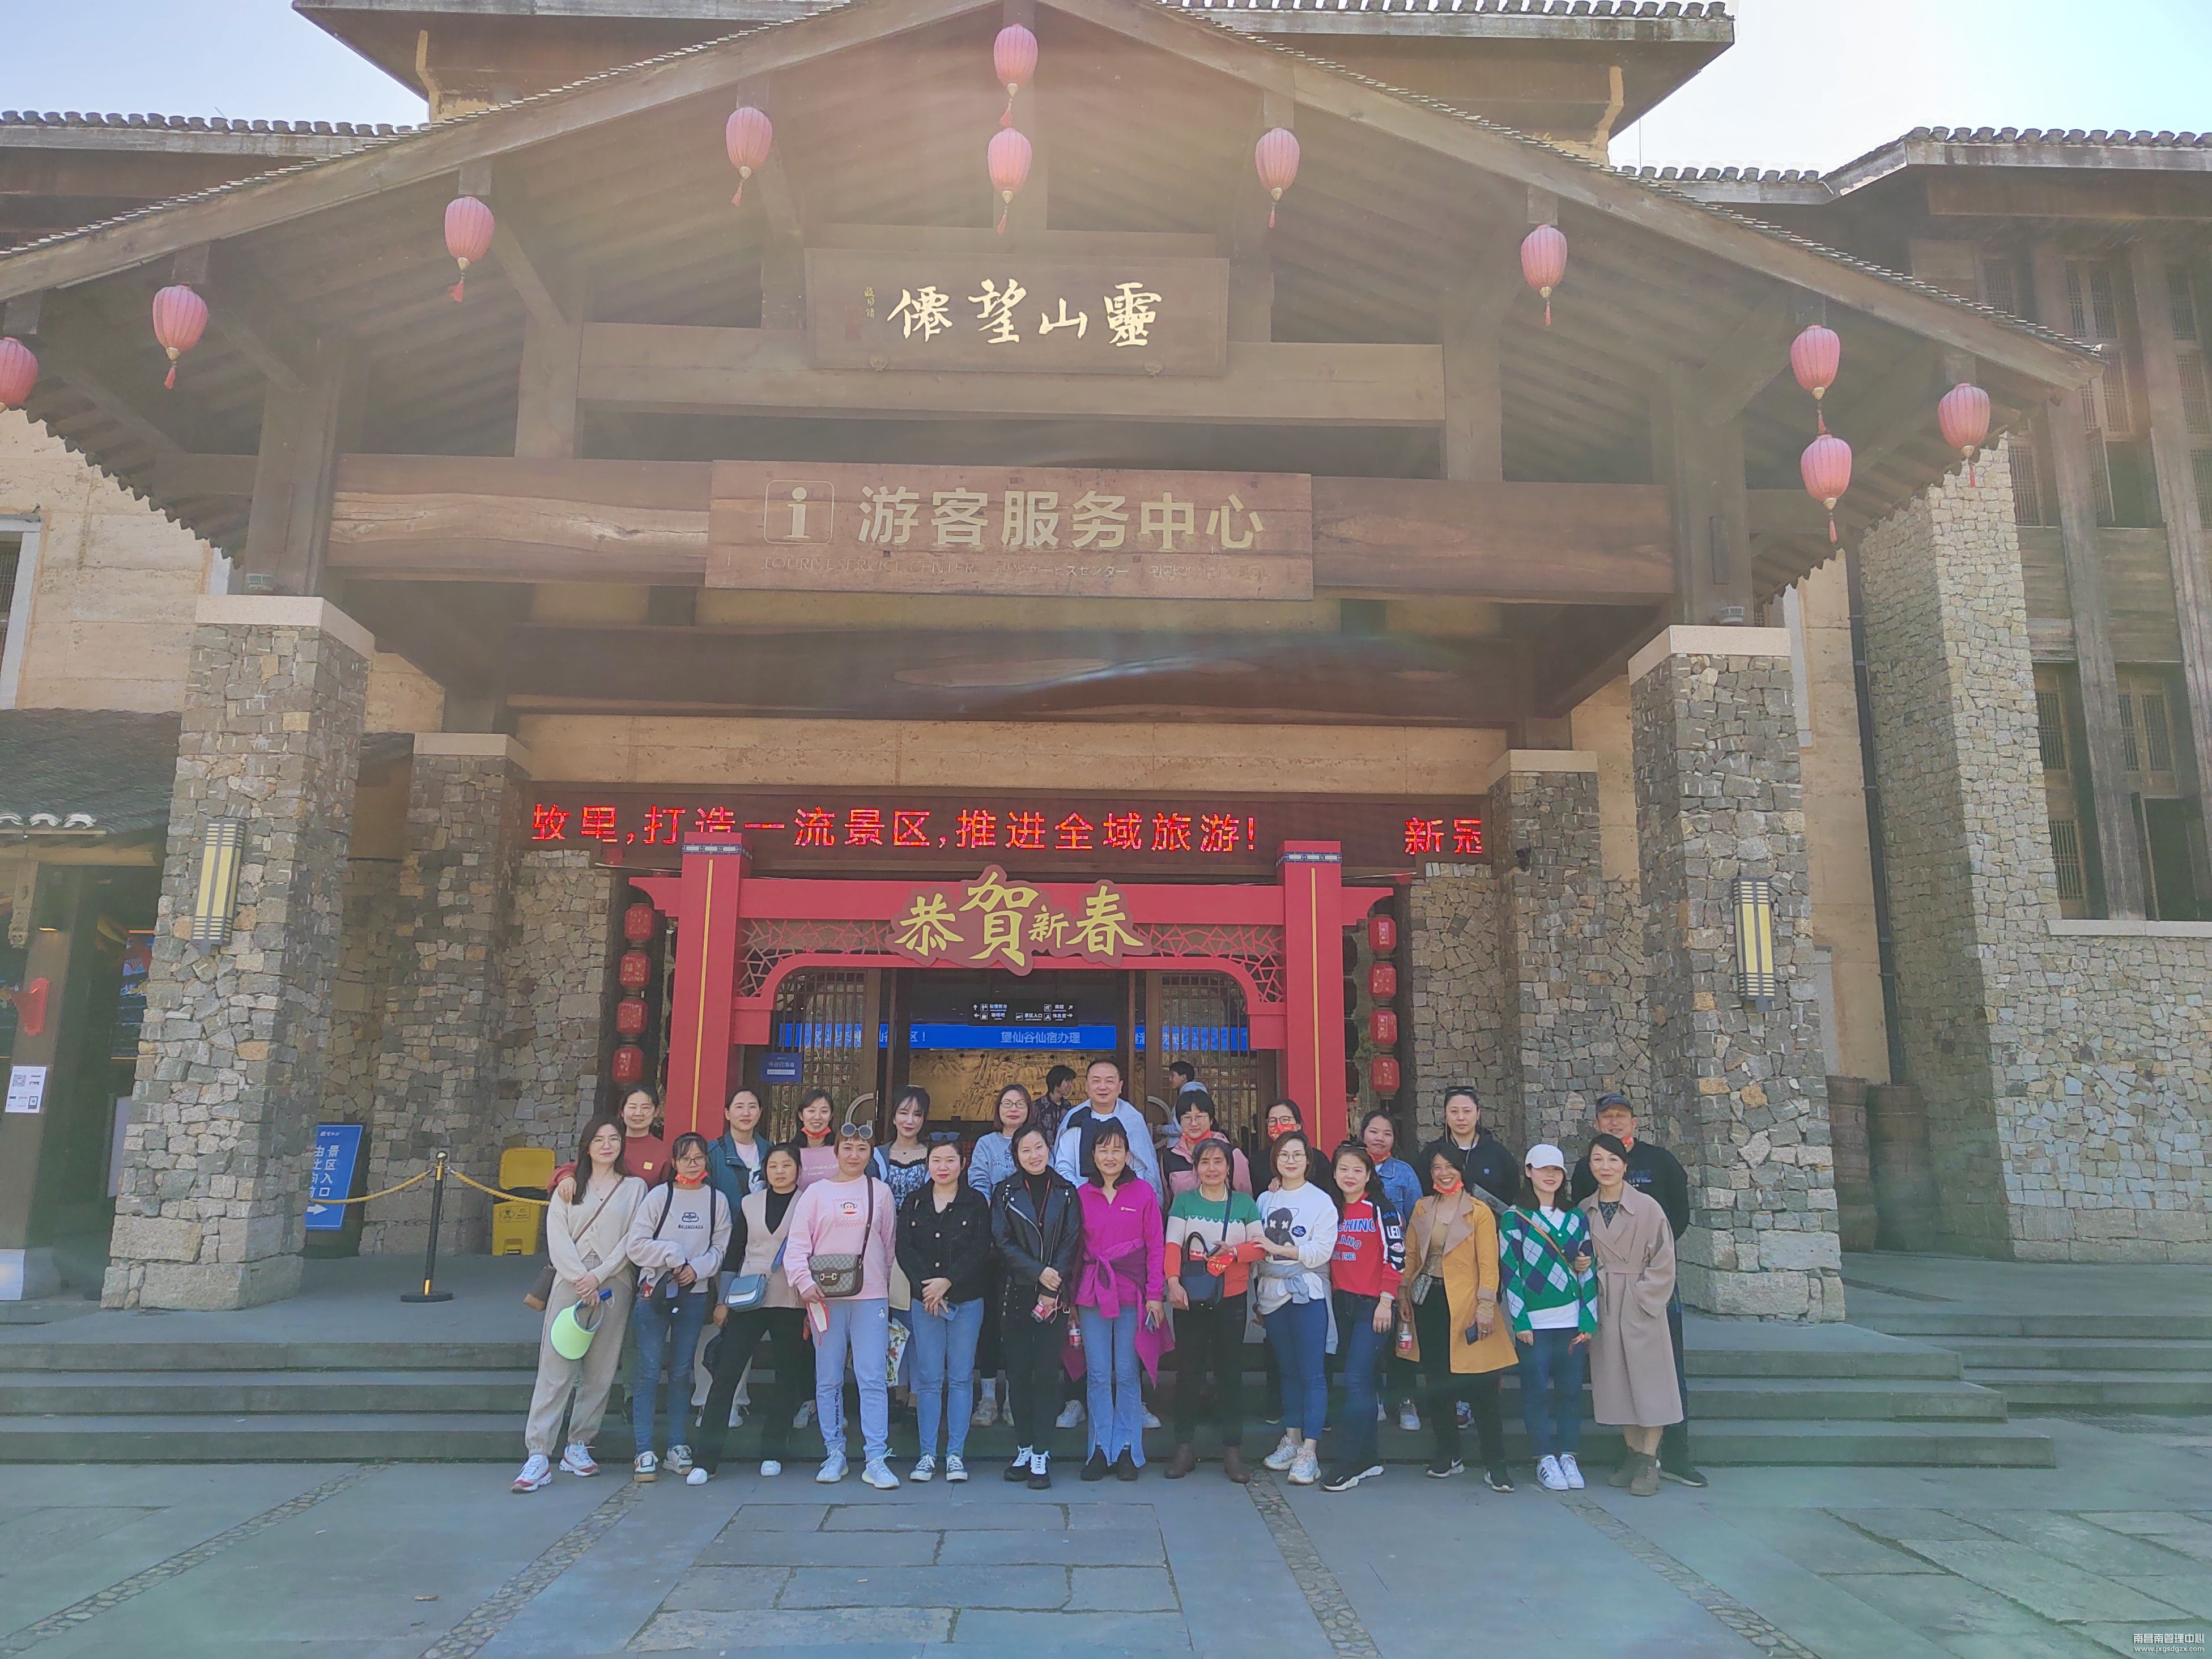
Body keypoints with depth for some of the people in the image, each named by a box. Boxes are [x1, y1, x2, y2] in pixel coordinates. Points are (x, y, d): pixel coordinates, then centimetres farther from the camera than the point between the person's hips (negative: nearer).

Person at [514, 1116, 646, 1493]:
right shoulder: (570, 1187, 13)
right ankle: (538, 1456, -7)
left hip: (613, 1286, 0)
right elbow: (557, 1238, 3)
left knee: (600, 1372, 2)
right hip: (570, 1284, 0)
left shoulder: (635, 1188, 10)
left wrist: (599, 1277, -10)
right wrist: (580, 1279, -10)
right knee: (556, 1369, -7)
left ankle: (578, 1447, 12)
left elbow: (633, 1240, 1)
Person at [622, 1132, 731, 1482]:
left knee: (681, 1371, 9)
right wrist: (673, 1255, -12)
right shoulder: (659, 1196, -1)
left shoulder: (717, 1201, 5)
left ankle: (678, 1447, 17)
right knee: (649, 1370, -3)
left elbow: (721, 1249, 5)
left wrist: (698, 1268, -11)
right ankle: (645, 1452, 2)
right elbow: (635, 1245, -4)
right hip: (654, 1291, -2)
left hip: (695, 1294, 2)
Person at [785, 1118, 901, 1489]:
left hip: (871, 1297, 0)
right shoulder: (817, 1193, 5)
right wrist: (803, 1281, -13)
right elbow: (797, 1244, 0)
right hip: (825, 1297, 0)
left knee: (874, 1378, -6)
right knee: (828, 1381, 6)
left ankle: (876, 1460, -3)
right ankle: (834, 1454, 18)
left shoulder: (881, 1192, 9)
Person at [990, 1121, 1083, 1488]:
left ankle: (1041, 1455, 4)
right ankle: (1023, 1449, 16)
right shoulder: (1006, 1192, 4)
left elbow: (1071, 1244, 0)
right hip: (1017, 1292, 0)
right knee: (1018, 1372, 5)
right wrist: (1038, 1273, -13)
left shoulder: (1066, 1192, 5)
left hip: (1054, 1296, 0)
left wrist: (1053, 1289, -10)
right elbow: (1003, 1242, -2)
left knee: (1046, 1372, -1)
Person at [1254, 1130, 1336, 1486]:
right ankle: (1292, 1439, 23)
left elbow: (1321, 1251, -13)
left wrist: (1279, 1249, -14)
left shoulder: (1321, 1201, -4)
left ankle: (1309, 1452, -4)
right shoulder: (1264, 1200, 11)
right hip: (1272, 1294, 5)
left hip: (1308, 1295, -5)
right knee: (1288, 1371, 13)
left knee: (1312, 1374, -6)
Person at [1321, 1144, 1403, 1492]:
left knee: (1356, 1380, -11)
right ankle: (1368, 1458, 18)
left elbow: (1395, 1257, -10)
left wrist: (1386, 1301, -13)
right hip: (1343, 1303, 6)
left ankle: (1348, 1461, -7)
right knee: (1360, 1382, 11)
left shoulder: (1381, 1209, -7)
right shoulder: (1333, 1211, 11)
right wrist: (1331, 1298, 12)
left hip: (1374, 1305, -6)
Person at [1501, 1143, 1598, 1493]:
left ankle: (1568, 1456, 17)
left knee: (1571, 1390, 6)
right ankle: (1545, 1459, 11)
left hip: (1572, 1320, 3)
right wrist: (1521, 1321, -9)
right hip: (1534, 1321, -3)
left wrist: (1588, 1320, 4)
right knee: (1537, 1391, 0)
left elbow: (1587, 1271, 12)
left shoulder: (1576, 1218, 11)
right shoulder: (1514, 1218, 0)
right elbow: (1509, 1270, -4)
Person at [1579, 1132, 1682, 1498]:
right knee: (1616, 1381, 8)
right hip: (1603, 1308, 4)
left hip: (1642, 1306, -4)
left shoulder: (1647, 1207, -8)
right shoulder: (1584, 1210, 4)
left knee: (1648, 1378, 0)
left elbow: (1663, 1262, -6)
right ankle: (1634, 1454, 20)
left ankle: (1650, 1461, 9)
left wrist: (1643, 1299, -10)